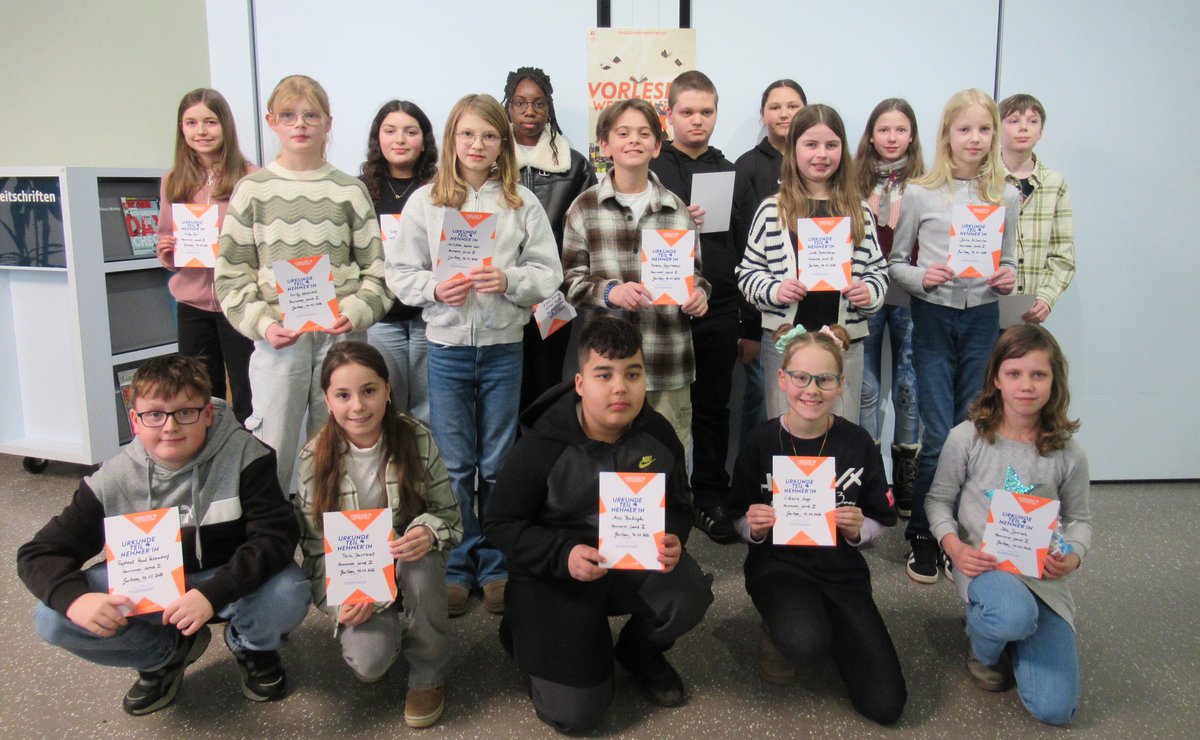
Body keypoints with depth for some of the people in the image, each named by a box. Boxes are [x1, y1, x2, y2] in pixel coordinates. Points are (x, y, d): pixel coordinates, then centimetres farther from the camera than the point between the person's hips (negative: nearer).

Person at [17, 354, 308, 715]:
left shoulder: (244, 455, -20)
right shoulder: (113, 481, -11)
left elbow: (276, 535, -25)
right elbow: (39, 553, -7)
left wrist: (214, 594, -39)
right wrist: (75, 597, -30)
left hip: (228, 582, -2)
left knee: (289, 594, -34)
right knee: (53, 618, -18)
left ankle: (252, 646, 6)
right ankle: (165, 653, 10)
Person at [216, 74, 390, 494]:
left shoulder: (349, 190, 7)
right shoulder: (253, 189, 6)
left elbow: (377, 267, 6)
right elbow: (231, 271, 5)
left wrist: (356, 313, -10)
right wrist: (262, 323, -8)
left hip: (341, 336, 1)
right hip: (277, 338, 0)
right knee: (271, 448, 1)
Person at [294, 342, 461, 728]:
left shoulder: (417, 440, -14)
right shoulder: (315, 458, -12)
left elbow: (450, 516, -7)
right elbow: (315, 544, -3)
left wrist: (429, 532, -31)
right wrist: (339, 602, -17)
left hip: (411, 561, 0)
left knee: (422, 566, -36)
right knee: (368, 662, -26)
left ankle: (427, 673, -8)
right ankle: (387, 629, 15)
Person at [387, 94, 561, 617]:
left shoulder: (522, 203, 2)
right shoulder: (425, 202, 3)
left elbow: (548, 273, -1)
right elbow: (400, 273, 2)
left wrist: (509, 281, -18)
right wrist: (436, 288, -16)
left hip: (504, 346, 0)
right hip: (447, 346, 0)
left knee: (498, 465, 9)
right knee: (454, 466, 8)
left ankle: (496, 567, 24)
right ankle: (456, 568, 23)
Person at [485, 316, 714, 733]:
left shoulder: (658, 435, -6)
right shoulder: (541, 447, -17)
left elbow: (679, 508, 6)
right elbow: (502, 525, -10)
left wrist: (673, 540, -18)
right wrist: (563, 555, -27)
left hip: (638, 562, 3)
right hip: (556, 575, -3)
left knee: (689, 598, -29)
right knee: (573, 713, -11)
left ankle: (640, 651, 8)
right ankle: (532, 633, 23)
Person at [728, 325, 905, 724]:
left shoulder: (858, 443, -7)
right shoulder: (761, 443, -9)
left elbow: (880, 521, 4)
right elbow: (739, 522, 3)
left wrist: (858, 530, -18)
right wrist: (754, 527, -20)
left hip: (842, 570, 2)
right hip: (778, 565, -2)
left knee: (886, 705, -7)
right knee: (805, 643, -36)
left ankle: (824, 622, 19)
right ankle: (780, 632, 2)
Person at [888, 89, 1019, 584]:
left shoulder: (1005, 197, 7)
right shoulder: (920, 194, -1)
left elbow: (1008, 262, 15)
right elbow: (895, 262, 2)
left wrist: (1008, 278, -7)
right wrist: (922, 277, -17)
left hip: (982, 319, 3)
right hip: (933, 319, -3)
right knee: (939, 437, -3)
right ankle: (923, 536, 14)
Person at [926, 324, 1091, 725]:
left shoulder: (1068, 453, -3)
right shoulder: (966, 438, -8)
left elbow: (1079, 519, 8)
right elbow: (939, 500, 1)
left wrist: (1073, 556, -14)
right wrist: (954, 546, -17)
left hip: (1044, 574, 3)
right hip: (984, 564, -2)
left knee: (1055, 709, -5)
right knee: (1013, 616, -40)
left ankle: (996, 620, 24)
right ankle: (984, 645, 0)